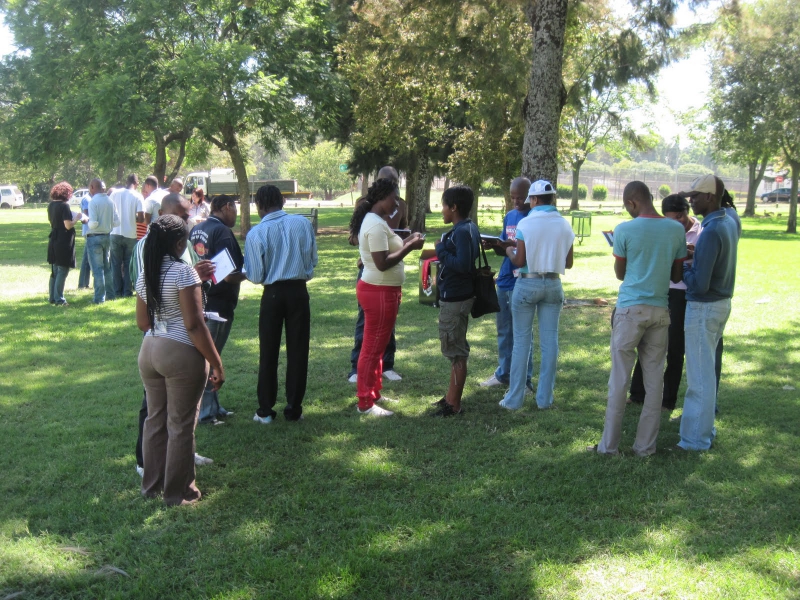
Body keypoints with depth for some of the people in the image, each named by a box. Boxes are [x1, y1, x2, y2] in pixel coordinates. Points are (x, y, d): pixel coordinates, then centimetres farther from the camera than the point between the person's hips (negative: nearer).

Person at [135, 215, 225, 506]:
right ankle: (178, 492, 17)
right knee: (181, 425, 5)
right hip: (181, 354, -7)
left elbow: (142, 322, 13)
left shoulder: (145, 274, 6)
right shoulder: (183, 272, -17)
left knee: (155, 419, 18)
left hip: (149, 351, 7)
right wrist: (216, 363, -14)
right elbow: (194, 324, -20)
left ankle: (152, 484, 31)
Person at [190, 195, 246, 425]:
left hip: (199, 300, 9)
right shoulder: (223, 232, -16)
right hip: (218, 304, -8)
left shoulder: (196, 230, 10)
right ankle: (204, 412, 4)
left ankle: (213, 406, 26)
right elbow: (230, 276, -21)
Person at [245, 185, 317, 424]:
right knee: (298, 351, 9)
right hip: (299, 291, 2)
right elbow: (313, 260, 4)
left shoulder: (256, 234, -10)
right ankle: (294, 409, 14)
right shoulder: (303, 223, -3)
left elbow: (256, 276, -8)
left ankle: (265, 411, 16)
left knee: (268, 353, 10)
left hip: (273, 293, -2)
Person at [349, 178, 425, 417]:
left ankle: (374, 393, 31)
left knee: (377, 346, 19)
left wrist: (405, 242, 7)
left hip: (381, 290, 11)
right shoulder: (376, 225, -20)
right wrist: (409, 247, -19)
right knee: (373, 348, -2)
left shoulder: (375, 220, 12)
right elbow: (382, 263, -26)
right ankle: (365, 403, 6)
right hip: (379, 292, -11)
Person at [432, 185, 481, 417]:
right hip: (458, 295, 11)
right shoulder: (470, 228, 10)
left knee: (456, 352, -1)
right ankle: (452, 396, 32)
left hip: (454, 299, -11)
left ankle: (454, 405, 8)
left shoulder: (461, 232, -21)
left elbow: (462, 264, -29)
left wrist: (441, 251, -18)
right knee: (456, 349, 19)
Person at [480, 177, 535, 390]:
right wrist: (494, 245, -4)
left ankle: (524, 380, 7)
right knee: (503, 331, 15)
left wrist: (511, 245, -26)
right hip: (504, 281, 7)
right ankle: (503, 374, 26)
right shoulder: (509, 216, 13)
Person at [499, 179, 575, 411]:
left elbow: (519, 261, -11)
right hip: (553, 285, 3)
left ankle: (514, 398, 7)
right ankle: (545, 398, 12)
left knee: (521, 340, 4)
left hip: (528, 283, -3)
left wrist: (509, 251, 10)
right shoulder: (564, 225, 1)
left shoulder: (526, 223, -10)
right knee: (549, 340, 7)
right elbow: (568, 263, 6)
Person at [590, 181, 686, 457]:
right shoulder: (676, 230, 2)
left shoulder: (625, 230, -8)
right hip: (660, 310, 4)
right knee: (654, 379, 9)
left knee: (619, 379, 3)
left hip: (630, 309, -3)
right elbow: (677, 276, 9)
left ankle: (609, 444, 9)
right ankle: (645, 446, 15)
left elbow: (620, 274, 3)